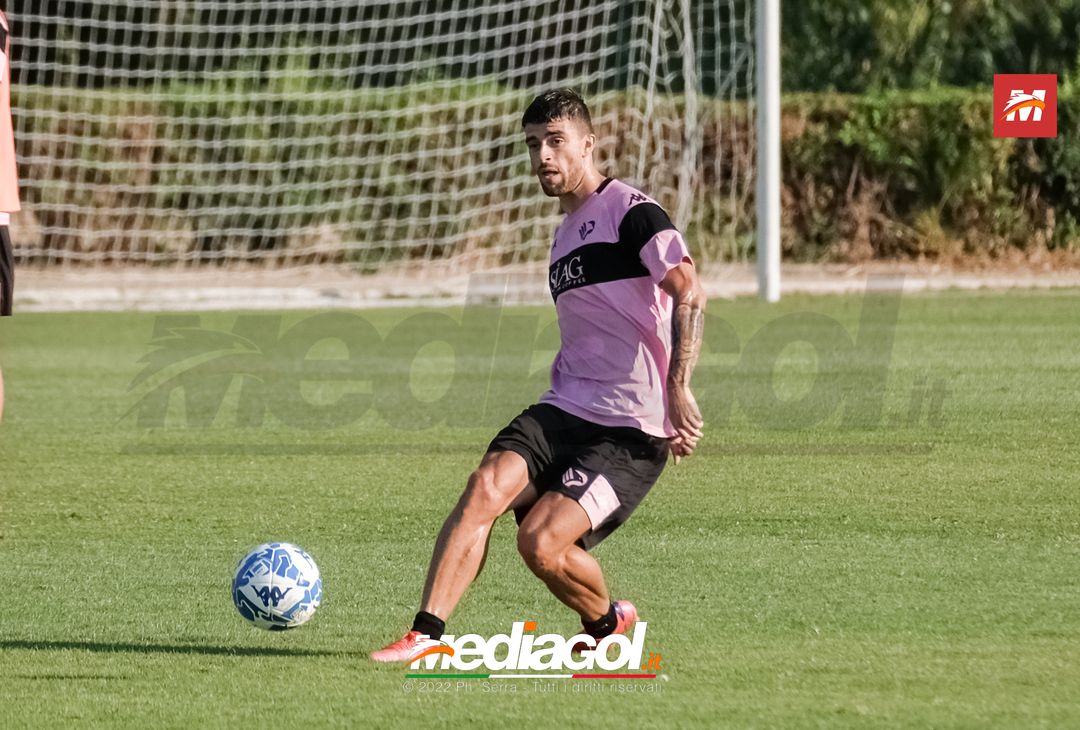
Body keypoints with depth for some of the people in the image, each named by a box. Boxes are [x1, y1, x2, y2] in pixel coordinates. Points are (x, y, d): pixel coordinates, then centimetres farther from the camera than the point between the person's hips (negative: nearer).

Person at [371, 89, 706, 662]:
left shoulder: (629, 211, -6)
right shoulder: (563, 237, 22)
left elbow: (689, 293, -20)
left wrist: (678, 390, -27)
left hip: (632, 431, -7)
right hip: (563, 411, 7)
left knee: (541, 543, -19)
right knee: (486, 485, -21)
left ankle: (607, 623, 12)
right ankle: (426, 634, -24)